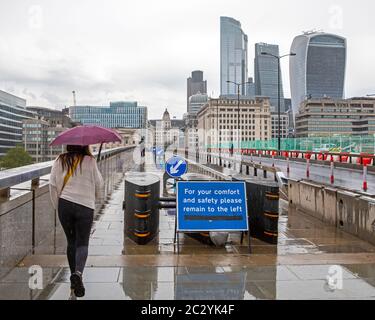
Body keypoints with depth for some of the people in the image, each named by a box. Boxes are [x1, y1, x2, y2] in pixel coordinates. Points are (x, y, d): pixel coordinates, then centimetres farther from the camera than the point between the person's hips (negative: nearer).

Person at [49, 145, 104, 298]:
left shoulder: (59, 161, 4)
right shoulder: (90, 161, -4)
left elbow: (53, 185, 4)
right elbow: (99, 183, 4)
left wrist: (57, 206, 14)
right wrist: (96, 195, 25)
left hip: (64, 204, 3)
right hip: (85, 206, -3)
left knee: (71, 242, 16)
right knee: (82, 243, 5)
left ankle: (74, 276, 23)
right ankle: (78, 273, -18)